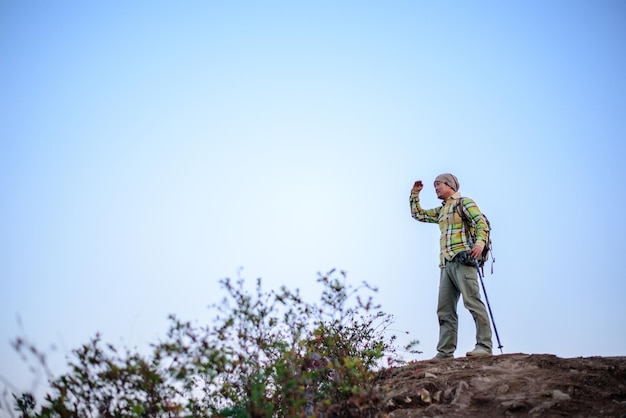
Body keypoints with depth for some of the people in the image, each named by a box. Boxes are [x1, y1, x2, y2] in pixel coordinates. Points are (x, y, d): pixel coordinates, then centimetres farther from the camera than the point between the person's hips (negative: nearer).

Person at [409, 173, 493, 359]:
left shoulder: (464, 202, 6)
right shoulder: (440, 211, 29)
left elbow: (481, 222, -7)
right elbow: (417, 214, 37)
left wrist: (480, 242, -24)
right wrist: (415, 194, 28)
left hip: (463, 260, -8)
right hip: (446, 263, 8)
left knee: (472, 302, -14)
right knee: (445, 310, 1)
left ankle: (484, 346, -13)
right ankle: (445, 352, 1)